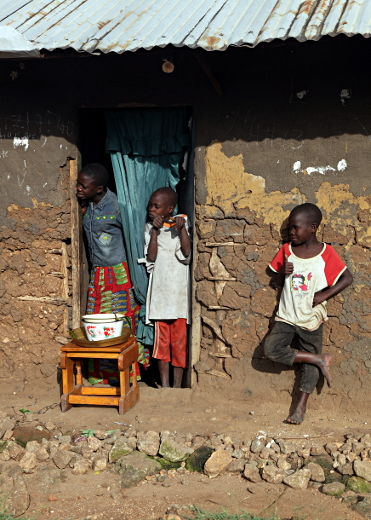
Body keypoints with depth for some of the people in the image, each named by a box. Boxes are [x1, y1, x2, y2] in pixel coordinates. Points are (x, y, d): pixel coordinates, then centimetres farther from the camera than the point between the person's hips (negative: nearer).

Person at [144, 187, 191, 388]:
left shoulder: (181, 223, 1)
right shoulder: (150, 228, 5)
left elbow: (187, 253, -9)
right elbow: (151, 257, -6)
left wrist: (181, 229, -16)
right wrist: (155, 231, -11)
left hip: (179, 290, -1)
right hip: (159, 290, 2)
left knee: (179, 337, 3)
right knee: (161, 337, 5)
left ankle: (177, 384, 13)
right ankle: (164, 384, 14)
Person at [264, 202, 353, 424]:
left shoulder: (326, 253, -13)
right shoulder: (287, 250, -2)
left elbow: (347, 278, -11)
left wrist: (325, 294, -20)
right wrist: (283, 271, -11)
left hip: (312, 318, -3)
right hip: (287, 315, 3)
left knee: (310, 363, 6)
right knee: (271, 349, -15)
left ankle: (301, 406, 19)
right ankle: (320, 359, -3)